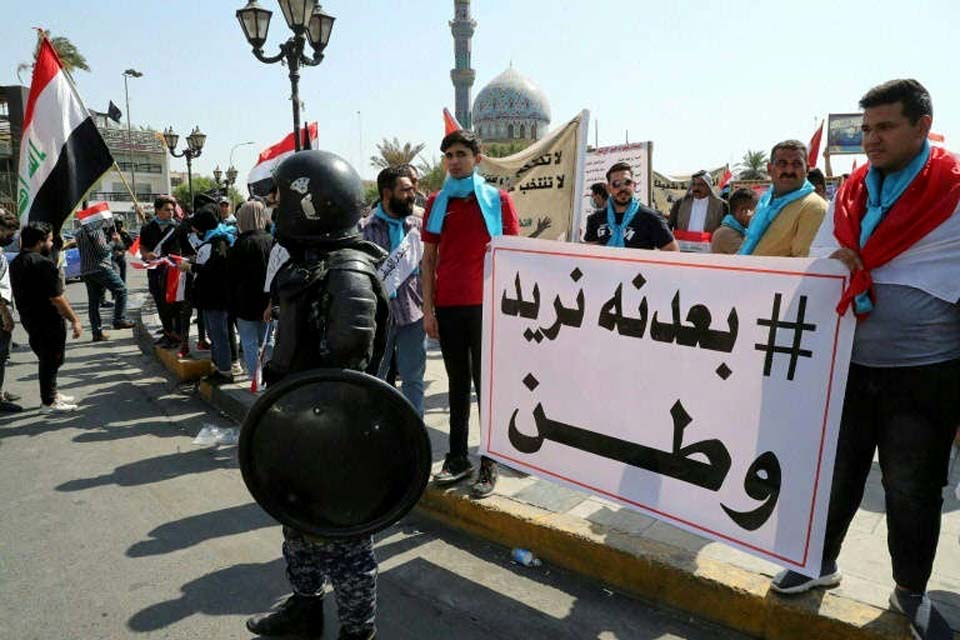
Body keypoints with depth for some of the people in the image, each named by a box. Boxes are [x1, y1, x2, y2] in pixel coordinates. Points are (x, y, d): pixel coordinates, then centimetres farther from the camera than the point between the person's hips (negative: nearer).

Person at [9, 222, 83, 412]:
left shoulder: (15, 262, 9)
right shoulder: (43, 264, -21)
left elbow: (21, 294, 16)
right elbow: (57, 298, -23)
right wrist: (74, 320, -17)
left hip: (29, 319, 9)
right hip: (48, 322, -9)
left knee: (46, 359, 21)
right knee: (51, 360, 2)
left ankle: (52, 394, 33)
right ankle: (49, 403, 10)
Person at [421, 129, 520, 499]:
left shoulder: (498, 199, 3)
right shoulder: (437, 202, 11)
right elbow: (429, 258, 10)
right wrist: (428, 309, 3)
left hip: (486, 305, -3)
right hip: (447, 305, 3)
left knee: (486, 384, 2)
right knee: (458, 384, 11)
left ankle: (489, 465, 10)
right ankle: (457, 459, 20)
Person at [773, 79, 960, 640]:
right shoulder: (850, 193, 7)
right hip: (847, 366, 3)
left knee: (913, 489, 11)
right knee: (834, 470, 14)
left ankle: (912, 592, 32)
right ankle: (822, 561, 35)